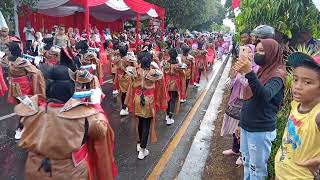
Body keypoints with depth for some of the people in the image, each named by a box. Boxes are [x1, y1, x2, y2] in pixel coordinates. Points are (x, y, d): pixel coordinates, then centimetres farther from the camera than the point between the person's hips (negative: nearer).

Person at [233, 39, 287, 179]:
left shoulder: (277, 74, -13)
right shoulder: (260, 71, 11)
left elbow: (264, 96, -33)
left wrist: (249, 73, -45)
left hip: (261, 131, -7)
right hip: (246, 127, 8)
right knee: (247, 164, 19)